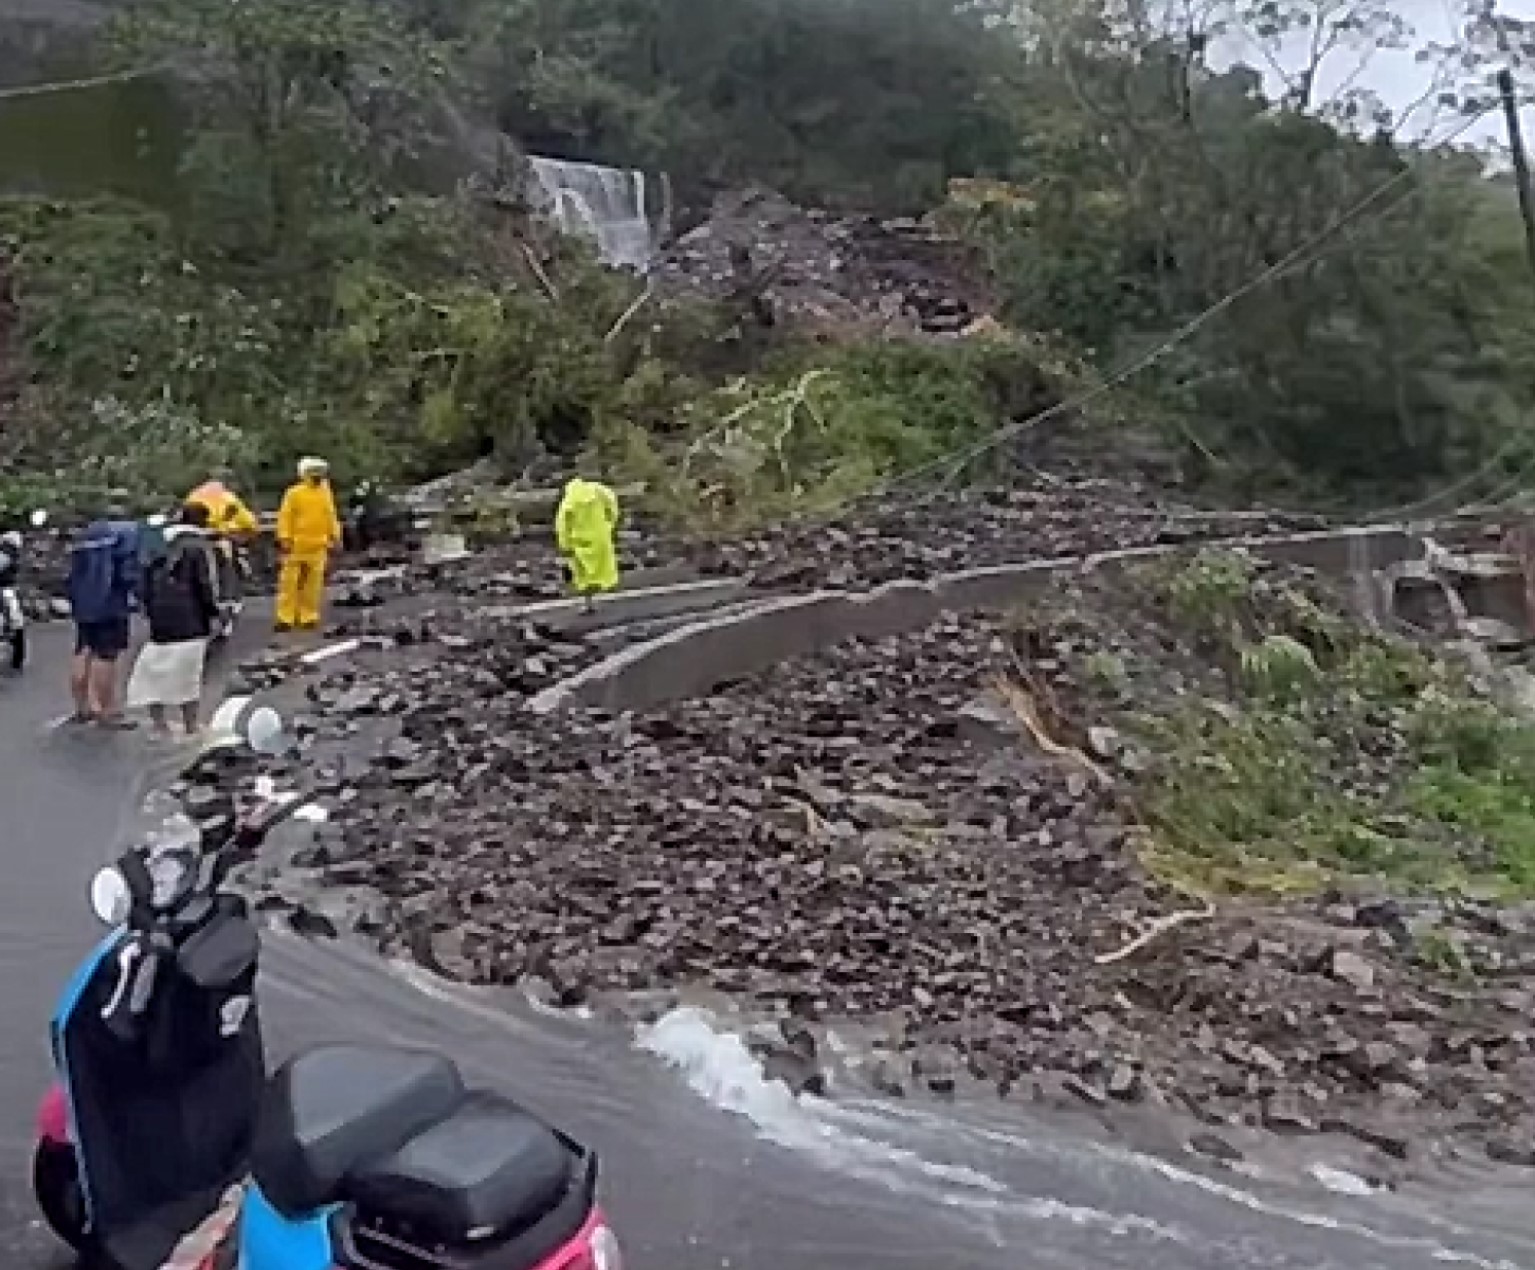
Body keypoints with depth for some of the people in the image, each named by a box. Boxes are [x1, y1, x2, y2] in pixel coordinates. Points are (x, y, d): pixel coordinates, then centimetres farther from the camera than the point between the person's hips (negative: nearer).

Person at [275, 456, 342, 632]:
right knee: (289, 583, -3)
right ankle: (285, 618, 1)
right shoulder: (294, 493, -2)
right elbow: (285, 517, -4)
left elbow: (331, 517, 17)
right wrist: (284, 538, -10)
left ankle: (308, 617, 13)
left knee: (313, 584, 5)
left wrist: (335, 537, 11)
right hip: (296, 546, -4)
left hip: (317, 547, 4)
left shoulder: (326, 493, 12)